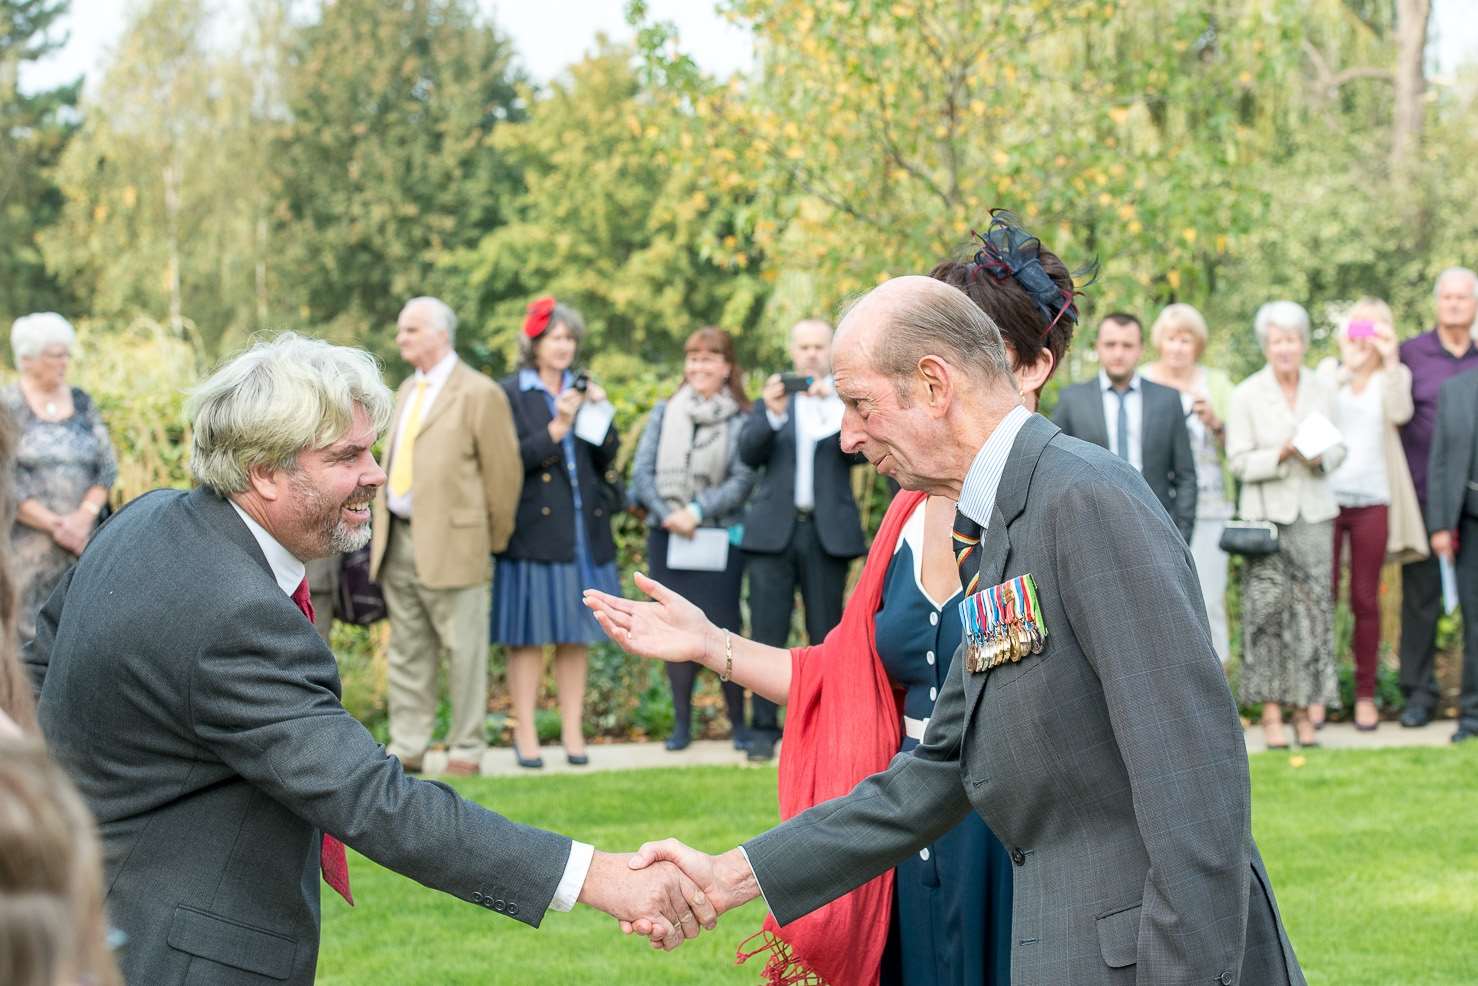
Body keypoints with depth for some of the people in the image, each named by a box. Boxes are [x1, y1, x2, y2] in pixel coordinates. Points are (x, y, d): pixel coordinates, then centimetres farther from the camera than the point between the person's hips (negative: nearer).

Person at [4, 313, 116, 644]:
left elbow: (107, 467, 7)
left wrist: (85, 515, -9)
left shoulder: (82, 403, 11)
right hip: (28, 546, -4)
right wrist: (54, 525, -13)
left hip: (82, 541, 4)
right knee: (30, 636, -6)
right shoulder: (9, 406, -3)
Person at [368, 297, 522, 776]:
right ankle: (406, 749, 16)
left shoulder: (478, 394, -7)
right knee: (407, 653, 11)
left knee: (462, 651, -2)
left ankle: (466, 750, 4)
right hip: (398, 540, 8)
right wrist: (383, 527, 14)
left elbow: (503, 472, -6)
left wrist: (496, 539, -1)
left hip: (450, 542, -8)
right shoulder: (407, 391, 18)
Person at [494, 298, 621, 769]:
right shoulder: (511, 394, -1)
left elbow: (607, 459, 10)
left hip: (584, 530, 4)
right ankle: (524, 734, 5)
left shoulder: (584, 390, 13)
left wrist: (601, 414, -4)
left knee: (576, 637, 7)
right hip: (534, 530, -4)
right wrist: (556, 428, -15)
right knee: (527, 638, -1)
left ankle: (573, 731, 12)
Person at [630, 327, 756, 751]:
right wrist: (667, 514, -8)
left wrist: (697, 511, -15)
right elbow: (642, 470, 5)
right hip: (667, 534, 3)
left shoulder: (740, 420, -2)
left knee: (723, 626, -6)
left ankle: (738, 720, 5)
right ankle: (681, 722, 11)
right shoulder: (665, 412, 9)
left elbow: (742, 480, -7)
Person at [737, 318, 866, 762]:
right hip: (774, 530, 1)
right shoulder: (773, 396, 12)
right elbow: (748, 453, -1)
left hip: (828, 533, -1)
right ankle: (763, 729, 0)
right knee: (767, 635, -3)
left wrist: (833, 405, -21)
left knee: (825, 635, 3)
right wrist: (772, 414, -18)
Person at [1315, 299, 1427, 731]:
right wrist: (1347, 364, -15)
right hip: (1327, 497, 0)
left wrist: (1389, 359, -19)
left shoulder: (1393, 376, 9)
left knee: (1365, 600, 3)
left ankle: (1365, 694, 10)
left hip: (1372, 500, 0)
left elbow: (1399, 412, -12)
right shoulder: (1329, 371, 11)